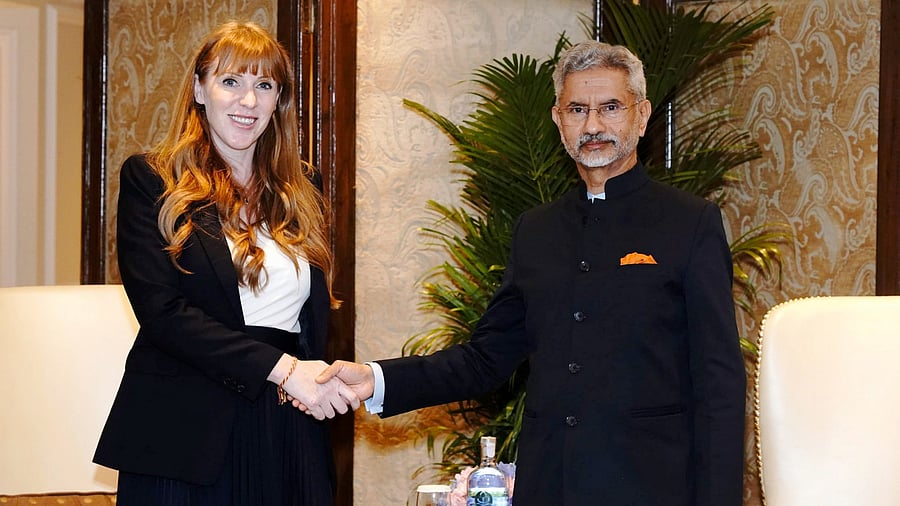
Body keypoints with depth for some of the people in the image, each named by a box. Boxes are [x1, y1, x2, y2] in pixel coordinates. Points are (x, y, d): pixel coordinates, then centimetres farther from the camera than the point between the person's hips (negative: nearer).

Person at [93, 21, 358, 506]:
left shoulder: (298, 188, 13)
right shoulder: (151, 180, -2)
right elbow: (162, 311, -13)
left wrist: (320, 378, -2)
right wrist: (282, 368, -20)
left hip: (288, 436, 4)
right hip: (187, 437, -4)